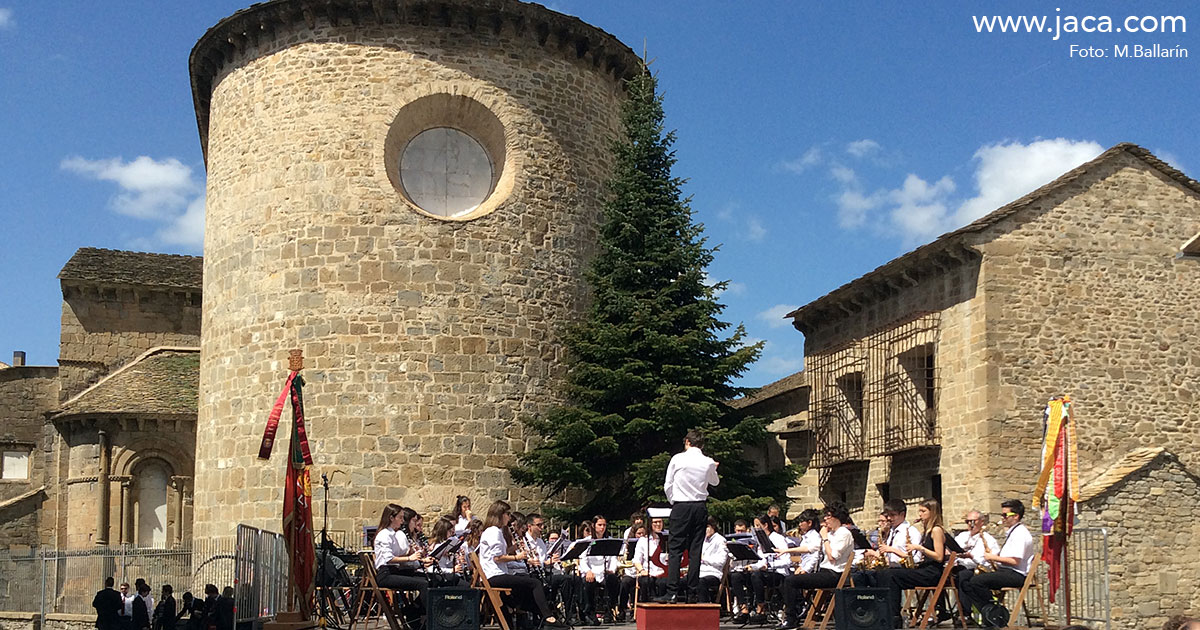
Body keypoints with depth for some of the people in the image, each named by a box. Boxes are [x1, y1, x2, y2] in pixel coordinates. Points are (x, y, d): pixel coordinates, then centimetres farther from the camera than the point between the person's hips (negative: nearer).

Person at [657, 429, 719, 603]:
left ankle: (672, 592, -10)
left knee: (675, 549, -2)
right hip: (700, 506, 3)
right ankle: (692, 593, 5)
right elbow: (715, 482, 21)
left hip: (681, 506, -3)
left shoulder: (677, 459, -5)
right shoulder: (708, 462, 1)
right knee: (696, 550, 6)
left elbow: (667, 486, -1)